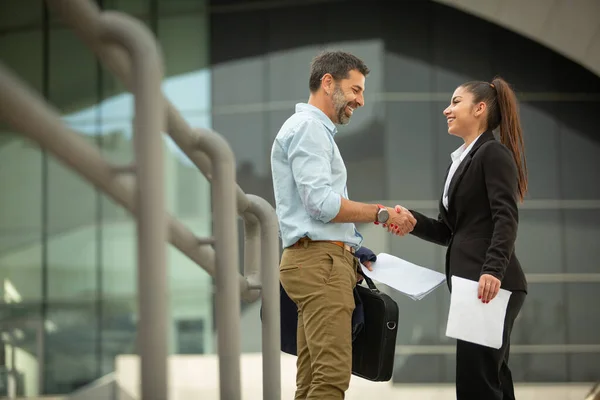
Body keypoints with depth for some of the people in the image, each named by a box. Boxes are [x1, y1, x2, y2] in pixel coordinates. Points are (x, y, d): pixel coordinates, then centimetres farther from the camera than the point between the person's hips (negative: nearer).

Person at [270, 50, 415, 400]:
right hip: (319, 262, -10)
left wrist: (350, 252, 17)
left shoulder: (317, 130, 25)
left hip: (319, 262, 10)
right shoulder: (307, 127, -7)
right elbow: (321, 203, -18)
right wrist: (382, 214, -11)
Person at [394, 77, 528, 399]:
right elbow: (448, 231, 20)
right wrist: (412, 221, 3)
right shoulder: (460, 161, 21)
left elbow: (506, 218, -17)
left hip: (491, 285, -10)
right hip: (470, 284, 10)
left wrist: (493, 270, -28)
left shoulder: (494, 153, -7)